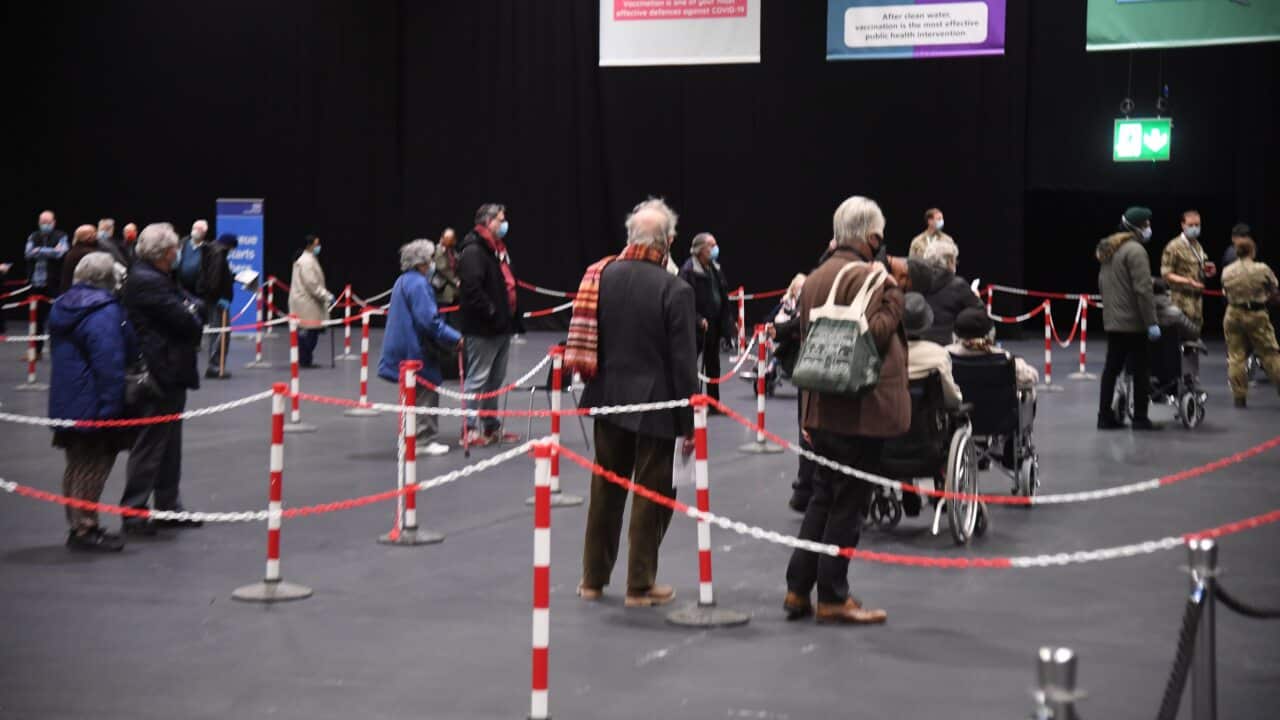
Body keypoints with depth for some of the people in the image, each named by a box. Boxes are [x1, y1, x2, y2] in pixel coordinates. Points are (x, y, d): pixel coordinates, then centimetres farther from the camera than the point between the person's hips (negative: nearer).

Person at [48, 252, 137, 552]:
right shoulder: (105, 312, -18)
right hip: (92, 402, -9)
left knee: (78, 465, 16)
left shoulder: (62, 307, 11)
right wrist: (111, 405, -22)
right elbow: (109, 363, -23)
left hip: (67, 400, 9)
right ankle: (84, 529, 3)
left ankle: (79, 525, 25)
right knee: (92, 467, -1)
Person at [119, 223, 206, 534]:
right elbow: (185, 320, -21)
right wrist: (194, 315, -1)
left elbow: (194, 308, 11)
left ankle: (169, 508, 24)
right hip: (160, 372, -11)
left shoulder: (159, 278, 15)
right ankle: (133, 514, 2)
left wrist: (192, 310, -9)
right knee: (150, 445, -4)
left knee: (169, 443, 16)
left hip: (169, 371, 11)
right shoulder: (147, 281, -18)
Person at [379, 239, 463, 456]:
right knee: (426, 395, -2)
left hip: (404, 347, 10)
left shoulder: (403, 281, 14)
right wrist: (455, 339, -20)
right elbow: (429, 320, -24)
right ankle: (426, 440, 1)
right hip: (417, 349, -10)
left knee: (413, 395, 17)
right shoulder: (418, 284, -17)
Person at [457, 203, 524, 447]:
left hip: (501, 327, 10)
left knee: (496, 380, 16)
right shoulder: (473, 251, -14)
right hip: (482, 329, -10)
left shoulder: (498, 249, 18)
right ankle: (470, 429, 0)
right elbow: (472, 289, -24)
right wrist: (492, 314, -22)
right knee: (477, 379, -5)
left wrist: (513, 317, 16)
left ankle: (491, 426, 25)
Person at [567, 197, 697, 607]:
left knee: (606, 489, 16)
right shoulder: (674, 290, -15)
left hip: (608, 399, 5)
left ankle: (593, 579, 25)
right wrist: (689, 423, -8)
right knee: (652, 494, 6)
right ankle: (640, 585, 13)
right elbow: (684, 362, -14)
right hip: (655, 404, -5)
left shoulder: (601, 275, 0)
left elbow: (584, 343, 8)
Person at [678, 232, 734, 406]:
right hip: (698, 325, -8)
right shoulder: (688, 270, -13)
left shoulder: (715, 268, 12)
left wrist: (728, 319, 12)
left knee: (713, 365, 13)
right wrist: (698, 320, -23)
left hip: (715, 323, 8)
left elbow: (723, 295, 18)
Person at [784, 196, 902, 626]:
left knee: (823, 497, 17)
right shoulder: (869, 276, -14)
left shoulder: (814, 279, 13)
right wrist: (893, 295, -11)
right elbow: (875, 333, -25)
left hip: (820, 408, 8)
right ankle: (832, 598, 7)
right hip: (861, 409, -8)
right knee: (848, 502, 1)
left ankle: (798, 590, 19)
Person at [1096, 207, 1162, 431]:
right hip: (1132, 322, -9)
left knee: (1112, 368, 12)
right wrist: (1151, 322, -19)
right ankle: (1140, 418, 2)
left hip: (1112, 320, 9)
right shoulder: (1135, 250, -15)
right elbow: (1142, 290, -20)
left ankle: (1105, 416, 14)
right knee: (1141, 369, -1)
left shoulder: (1108, 249, 14)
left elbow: (1102, 283, 22)